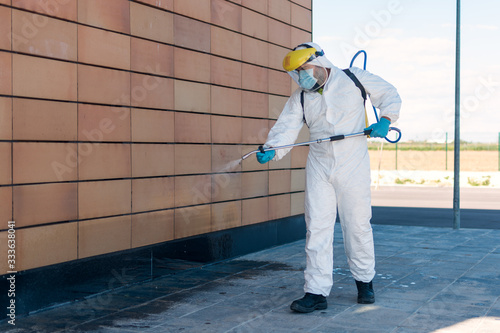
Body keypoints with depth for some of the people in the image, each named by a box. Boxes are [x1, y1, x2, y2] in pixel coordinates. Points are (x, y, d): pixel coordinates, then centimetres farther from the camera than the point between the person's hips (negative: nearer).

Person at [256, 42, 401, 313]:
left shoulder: (354, 79, 1)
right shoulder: (299, 98, 7)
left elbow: (389, 94, 10)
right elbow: (286, 127, -4)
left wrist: (385, 120, -7)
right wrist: (272, 150, -23)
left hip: (354, 166, -2)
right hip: (319, 168, 3)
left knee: (358, 225, 5)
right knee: (317, 228, -3)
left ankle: (364, 281, 27)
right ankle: (317, 292, 3)